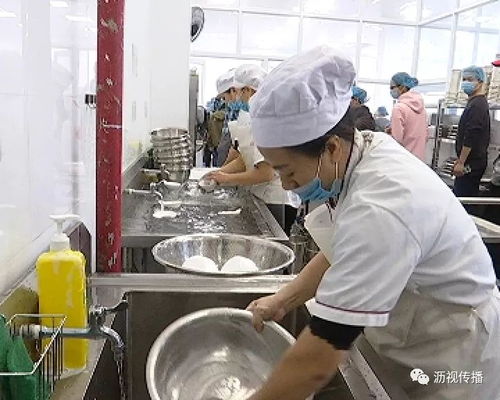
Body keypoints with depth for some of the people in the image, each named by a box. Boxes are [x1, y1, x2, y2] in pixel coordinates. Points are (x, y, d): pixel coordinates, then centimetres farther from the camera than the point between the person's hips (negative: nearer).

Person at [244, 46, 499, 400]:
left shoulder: (380, 211, -37)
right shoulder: (364, 151, -10)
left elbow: (317, 362, -34)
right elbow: (342, 253, 5)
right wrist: (284, 299, -3)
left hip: (454, 366, -7)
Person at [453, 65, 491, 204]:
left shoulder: (477, 105, -15)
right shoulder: (475, 102, 18)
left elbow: (471, 137, -23)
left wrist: (461, 162, -21)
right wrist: (460, 159, 23)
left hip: (471, 164, -11)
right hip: (471, 162, 11)